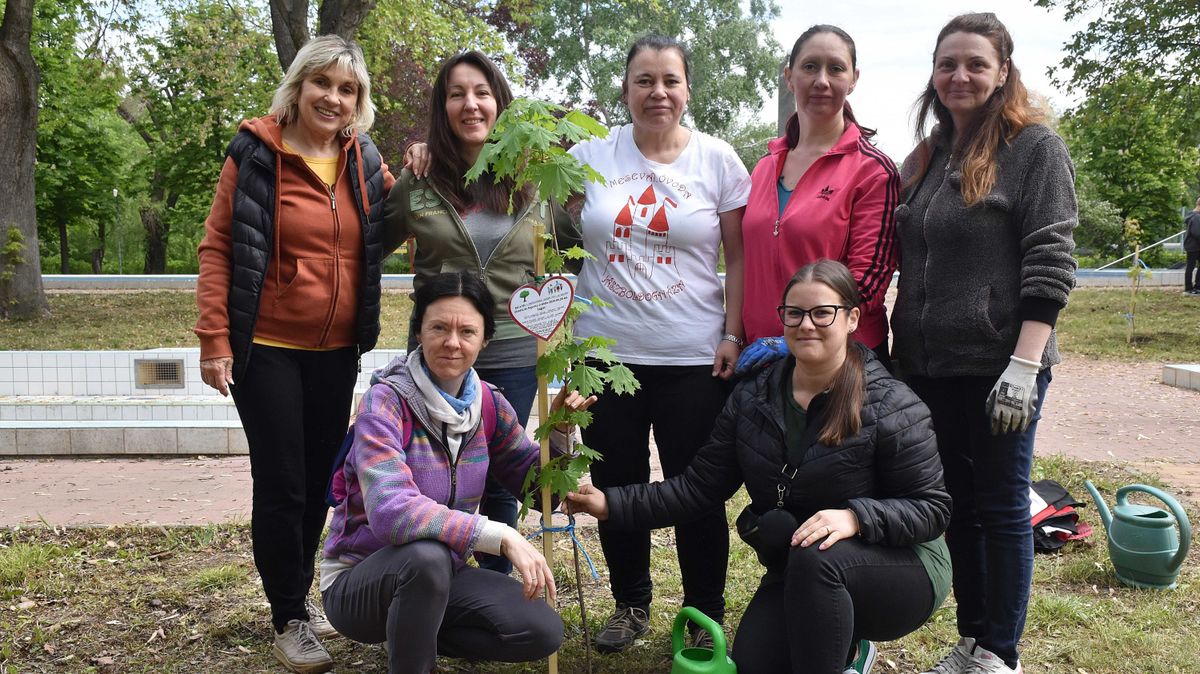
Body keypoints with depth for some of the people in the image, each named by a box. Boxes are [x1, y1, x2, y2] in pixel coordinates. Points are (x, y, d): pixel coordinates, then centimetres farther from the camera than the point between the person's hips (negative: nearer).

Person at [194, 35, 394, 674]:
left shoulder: (365, 161, 5)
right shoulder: (256, 154, -8)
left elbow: (386, 235, 15)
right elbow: (216, 249, -8)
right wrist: (214, 340, -14)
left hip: (336, 351, 5)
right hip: (267, 349, -5)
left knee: (319, 480, 14)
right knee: (281, 485, 1)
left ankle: (297, 596, 33)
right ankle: (289, 620, 17)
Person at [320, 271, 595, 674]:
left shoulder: (488, 405, -3)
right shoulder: (386, 403, -21)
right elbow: (390, 513, -35)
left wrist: (559, 431, -15)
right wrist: (501, 536, -39)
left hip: (441, 577, 6)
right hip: (358, 584, -5)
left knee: (543, 633, -12)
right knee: (428, 555, -37)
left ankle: (413, 634, 10)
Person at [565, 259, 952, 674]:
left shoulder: (892, 409, -16)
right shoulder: (752, 398, -2)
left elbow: (932, 507, -14)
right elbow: (698, 486, -2)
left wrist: (854, 517, -33)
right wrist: (614, 505, -11)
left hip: (900, 568, -4)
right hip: (798, 577, 5)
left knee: (816, 557, -35)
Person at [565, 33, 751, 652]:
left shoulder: (718, 160, 1)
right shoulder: (592, 155, 4)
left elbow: (739, 256, 2)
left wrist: (733, 335, -6)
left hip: (694, 357, -2)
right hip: (607, 350, 2)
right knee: (616, 485, 12)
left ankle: (706, 613, 25)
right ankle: (630, 604, 32)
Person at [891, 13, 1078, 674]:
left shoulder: (1036, 148, -3)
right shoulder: (924, 160, 14)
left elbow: (1049, 264, -11)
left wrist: (1023, 366, -19)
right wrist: (893, 348, 12)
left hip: (998, 363, -6)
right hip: (928, 366, 6)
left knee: (1000, 506, 3)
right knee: (957, 504, 12)